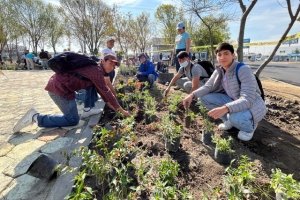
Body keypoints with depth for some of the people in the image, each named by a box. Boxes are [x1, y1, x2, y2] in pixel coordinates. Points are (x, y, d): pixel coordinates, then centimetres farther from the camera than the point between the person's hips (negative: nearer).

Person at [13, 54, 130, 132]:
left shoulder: (94, 69, 17)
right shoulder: (97, 71, -14)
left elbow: (101, 90, 22)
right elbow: (106, 92, -16)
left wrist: (111, 105, 23)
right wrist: (121, 110, -8)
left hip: (57, 84, 10)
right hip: (60, 87, -10)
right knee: (73, 120, -6)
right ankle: (36, 118, -4)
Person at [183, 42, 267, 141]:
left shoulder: (244, 70, -26)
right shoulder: (219, 71, -7)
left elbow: (248, 100, -34)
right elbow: (208, 86, -1)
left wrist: (225, 108, -51)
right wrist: (192, 95, -20)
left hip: (253, 106, -6)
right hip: (234, 102, 6)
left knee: (235, 117, -39)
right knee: (204, 97, -9)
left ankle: (250, 127, 0)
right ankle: (229, 120, 9)